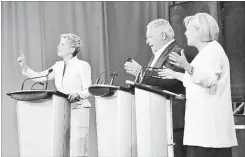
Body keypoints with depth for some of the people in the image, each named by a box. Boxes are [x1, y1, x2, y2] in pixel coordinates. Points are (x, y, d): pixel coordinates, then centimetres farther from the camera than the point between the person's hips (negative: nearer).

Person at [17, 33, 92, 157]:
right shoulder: (58, 66, 12)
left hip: (78, 111, -6)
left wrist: (77, 94, -29)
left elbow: (88, 91, -10)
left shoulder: (83, 65, -6)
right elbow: (38, 77, 12)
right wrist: (24, 66, 0)